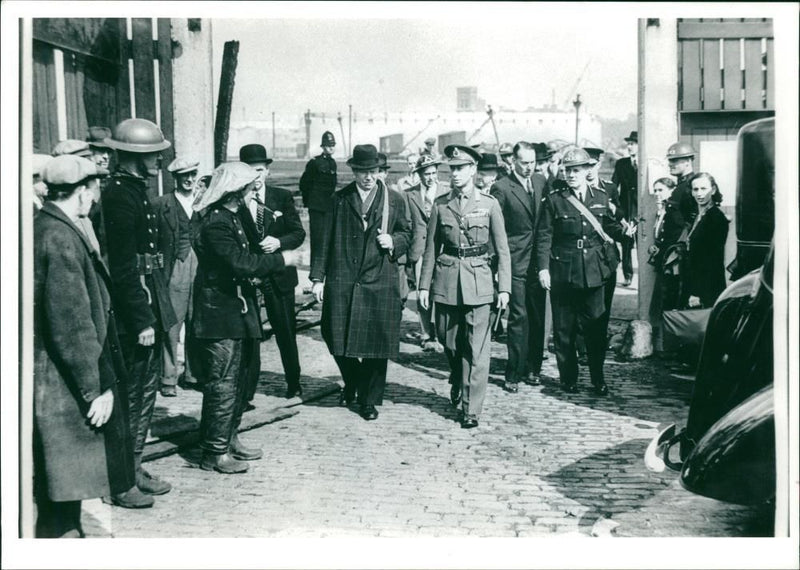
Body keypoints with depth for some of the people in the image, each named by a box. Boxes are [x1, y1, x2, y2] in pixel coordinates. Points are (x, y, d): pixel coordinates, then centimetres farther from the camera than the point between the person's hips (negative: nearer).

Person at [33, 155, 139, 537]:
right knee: (66, 476, 1)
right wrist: (96, 387, -17)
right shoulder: (61, 238, -20)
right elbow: (73, 323, -22)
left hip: (53, 376, 10)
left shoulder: (45, 227, 10)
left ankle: (64, 531, 31)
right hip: (62, 382, -10)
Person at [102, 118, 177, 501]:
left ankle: (133, 466, 28)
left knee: (146, 387, 16)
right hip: (134, 307, -10)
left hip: (148, 301, 10)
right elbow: (123, 266, -21)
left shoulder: (134, 190, 13)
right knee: (133, 393, -1)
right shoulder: (120, 196, -17)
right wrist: (142, 320, -22)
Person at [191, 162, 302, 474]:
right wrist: (281, 259, -17)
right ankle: (215, 453, 6)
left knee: (238, 379, 17)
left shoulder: (230, 218, 13)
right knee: (223, 384, -4)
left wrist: (263, 268, 0)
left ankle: (229, 439, 29)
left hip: (236, 310, 10)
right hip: (220, 315, -10)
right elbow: (242, 263, -27)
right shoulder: (216, 223, -19)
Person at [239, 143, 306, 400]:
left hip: (279, 275, 2)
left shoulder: (283, 197, 0)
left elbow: (298, 232, 1)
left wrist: (279, 242, -18)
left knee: (286, 331, 14)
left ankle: (293, 383, 32)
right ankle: (246, 391, 12)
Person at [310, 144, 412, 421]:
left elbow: (407, 233, 16)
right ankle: (352, 383, 32)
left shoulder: (394, 200, 7)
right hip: (341, 282, 1)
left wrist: (393, 241, -7)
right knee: (336, 337, 3)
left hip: (379, 283, -1)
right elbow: (325, 239, 7)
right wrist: (318, 277, 3)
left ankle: (369, 400, 18)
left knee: (376, 343, 1)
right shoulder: (339, 199, 7)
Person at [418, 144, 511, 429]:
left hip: (478, 280, -2)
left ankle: (471, 409, 4)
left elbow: (502, 250, 1)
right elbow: (431, 248, 8)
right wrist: (424, 285, 4)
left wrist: (504, 288, -4)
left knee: (476, 349, -3)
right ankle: (457, 380, 43)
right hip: (446, 279, 2)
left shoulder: (489, 204, -1)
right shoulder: (440, 205, 4)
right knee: (449, 341, 13)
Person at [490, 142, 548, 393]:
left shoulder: (541, 182, 9)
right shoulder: (502, 188, -7)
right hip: (516, 261, -5)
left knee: (537, 316, 10)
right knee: (519, 316, -6)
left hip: (539, 260, 5)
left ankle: (533, 368, 23)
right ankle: (513, 374, 2)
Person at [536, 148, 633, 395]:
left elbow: (610, 226, 16)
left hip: (593, 271, 2)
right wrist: (543, 268, -10)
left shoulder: (601, 198, 7)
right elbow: (544, 236, -3)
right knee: (564, 329, 6)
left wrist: (623, 231, -6)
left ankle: (598, 379, 18)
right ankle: (568, 378, 18)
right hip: (562, 271, -2)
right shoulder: (553, 199, -2)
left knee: (596, 328, 5)